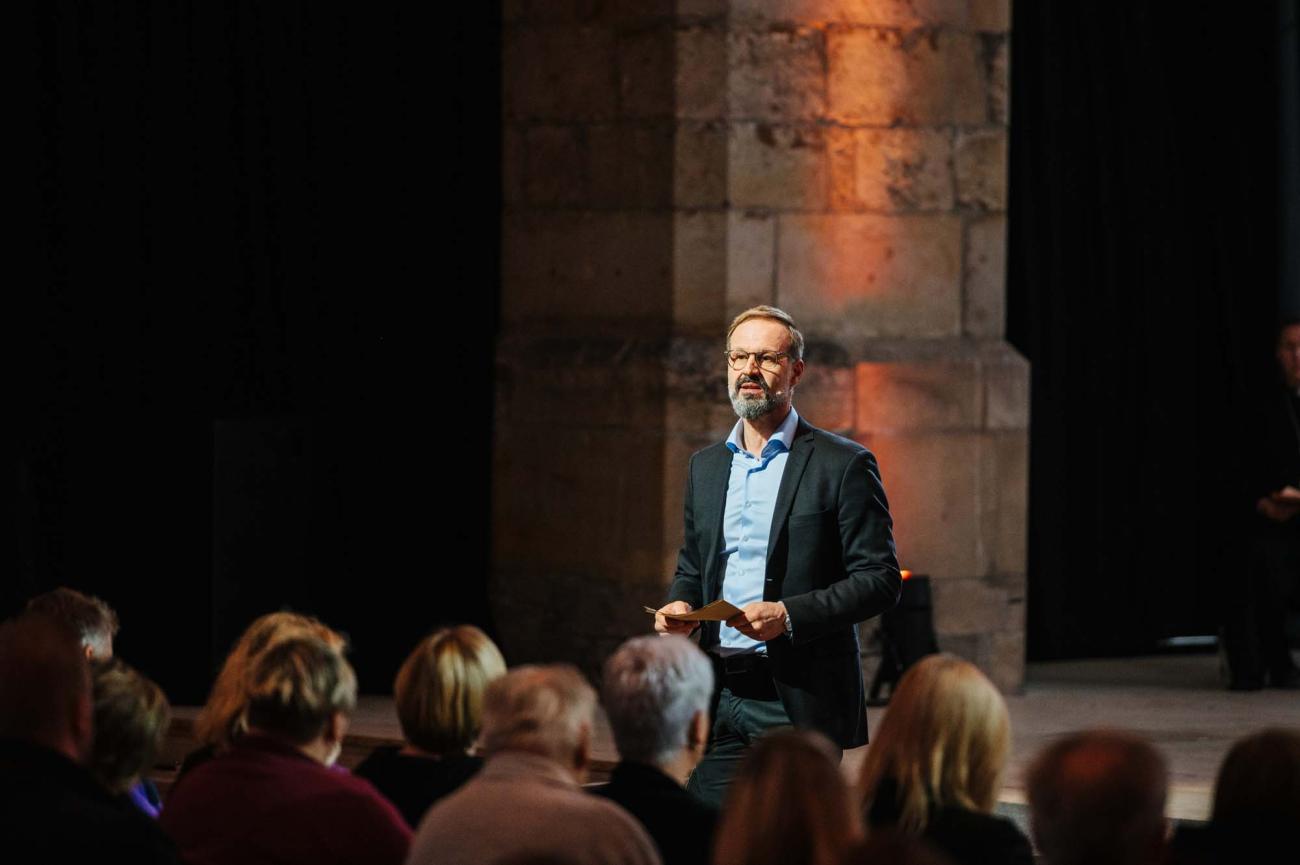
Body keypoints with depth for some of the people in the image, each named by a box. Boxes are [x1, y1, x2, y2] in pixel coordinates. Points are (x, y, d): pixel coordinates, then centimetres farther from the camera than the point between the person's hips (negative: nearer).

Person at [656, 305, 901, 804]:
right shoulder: (706, 467, 16)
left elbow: (880, 580, -6)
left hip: (799, 701, -5)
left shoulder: (843, 465, -2)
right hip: (718, 697, 5)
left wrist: (789, 615, -18)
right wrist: (681, 604, 2)